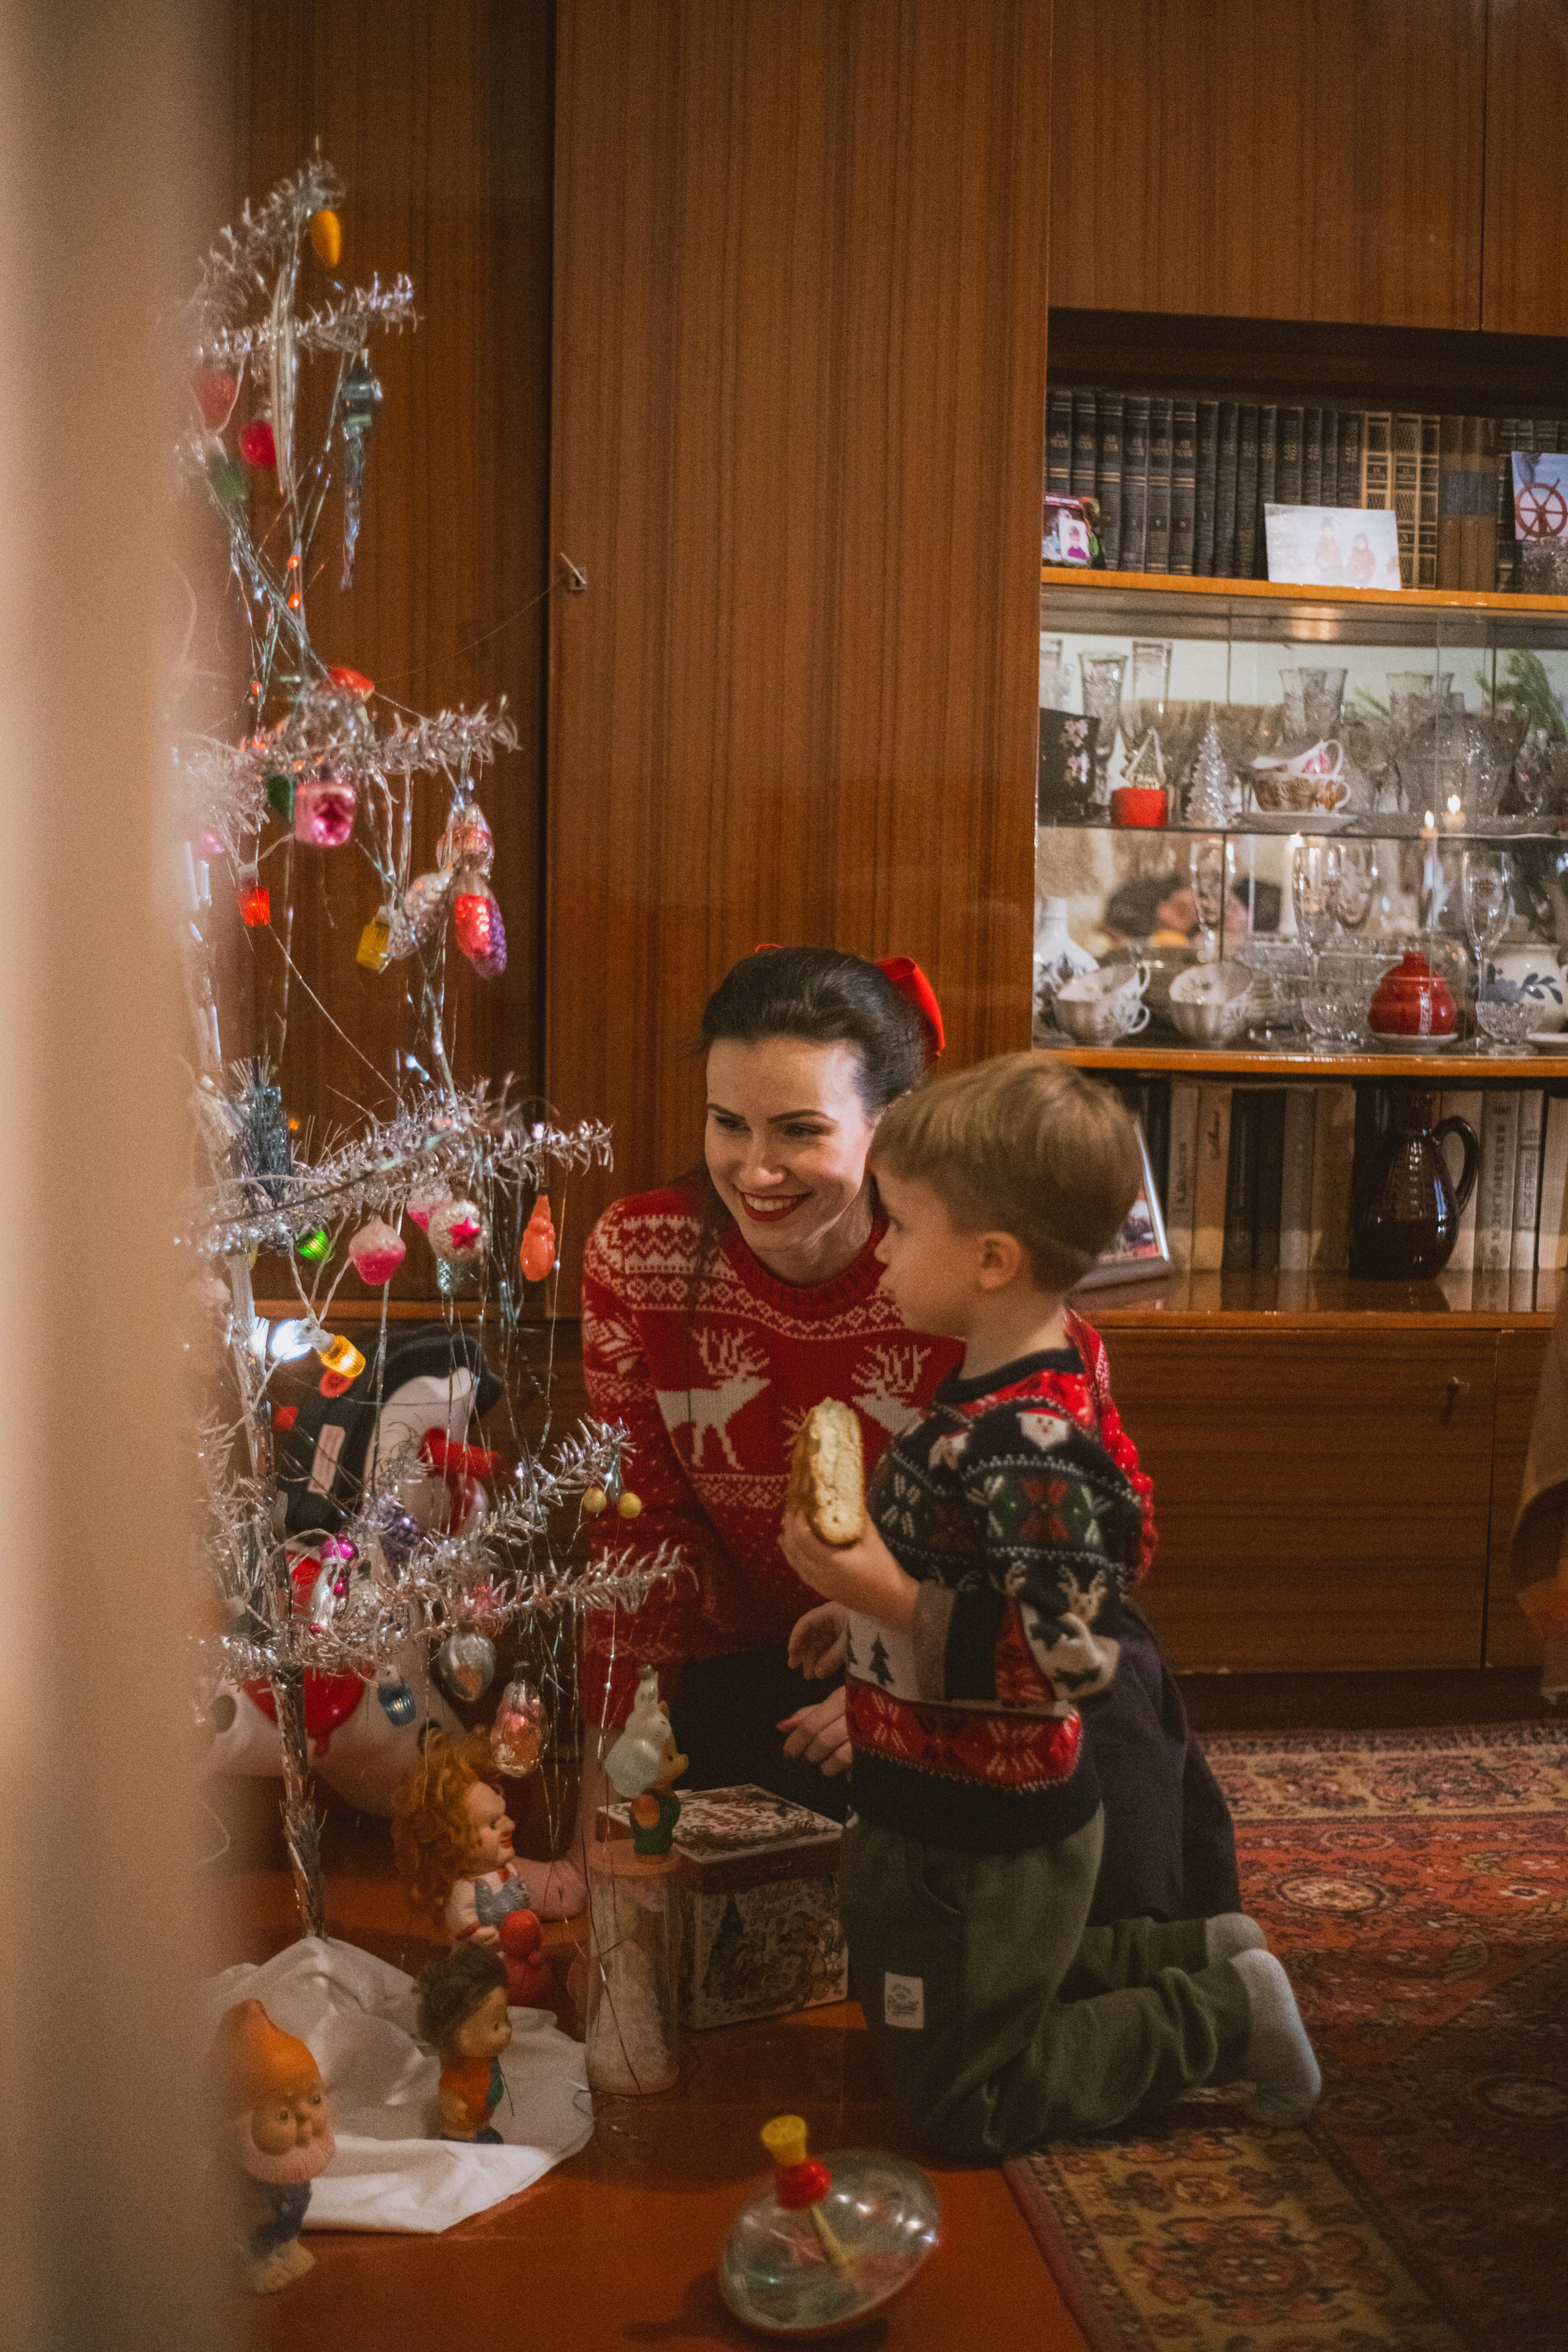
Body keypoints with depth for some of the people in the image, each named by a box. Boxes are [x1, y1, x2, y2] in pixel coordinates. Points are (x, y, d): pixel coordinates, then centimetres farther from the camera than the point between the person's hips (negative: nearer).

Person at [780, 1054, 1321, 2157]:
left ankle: (1221, 2015, 16)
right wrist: (869, 1615, 14)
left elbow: (1073, 1654, -33)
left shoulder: (1026, 1443, -32)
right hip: (951, 1812, 10)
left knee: (963, 2101, 9)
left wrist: (893, 1601, -36)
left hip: (982, 1844, -10)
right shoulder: (999, 1393, 0)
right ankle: (1194, 1956, 29)